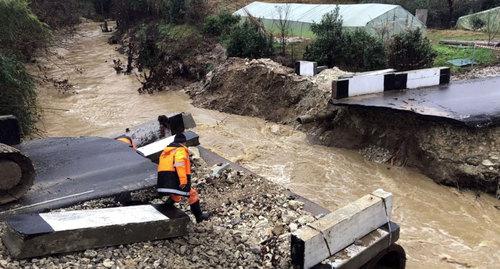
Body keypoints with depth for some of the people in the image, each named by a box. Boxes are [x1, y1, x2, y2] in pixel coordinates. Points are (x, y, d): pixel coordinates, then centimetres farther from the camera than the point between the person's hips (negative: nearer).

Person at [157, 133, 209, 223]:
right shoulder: (181, 150, -3)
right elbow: (179, 164, -21)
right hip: (175, 181, -8)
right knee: (192, 194, 9)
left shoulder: (165, 151, 24)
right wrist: (183, 180, -24)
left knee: (175, 196, 32)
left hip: (162, 183, 8)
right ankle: (199, 216, 14)